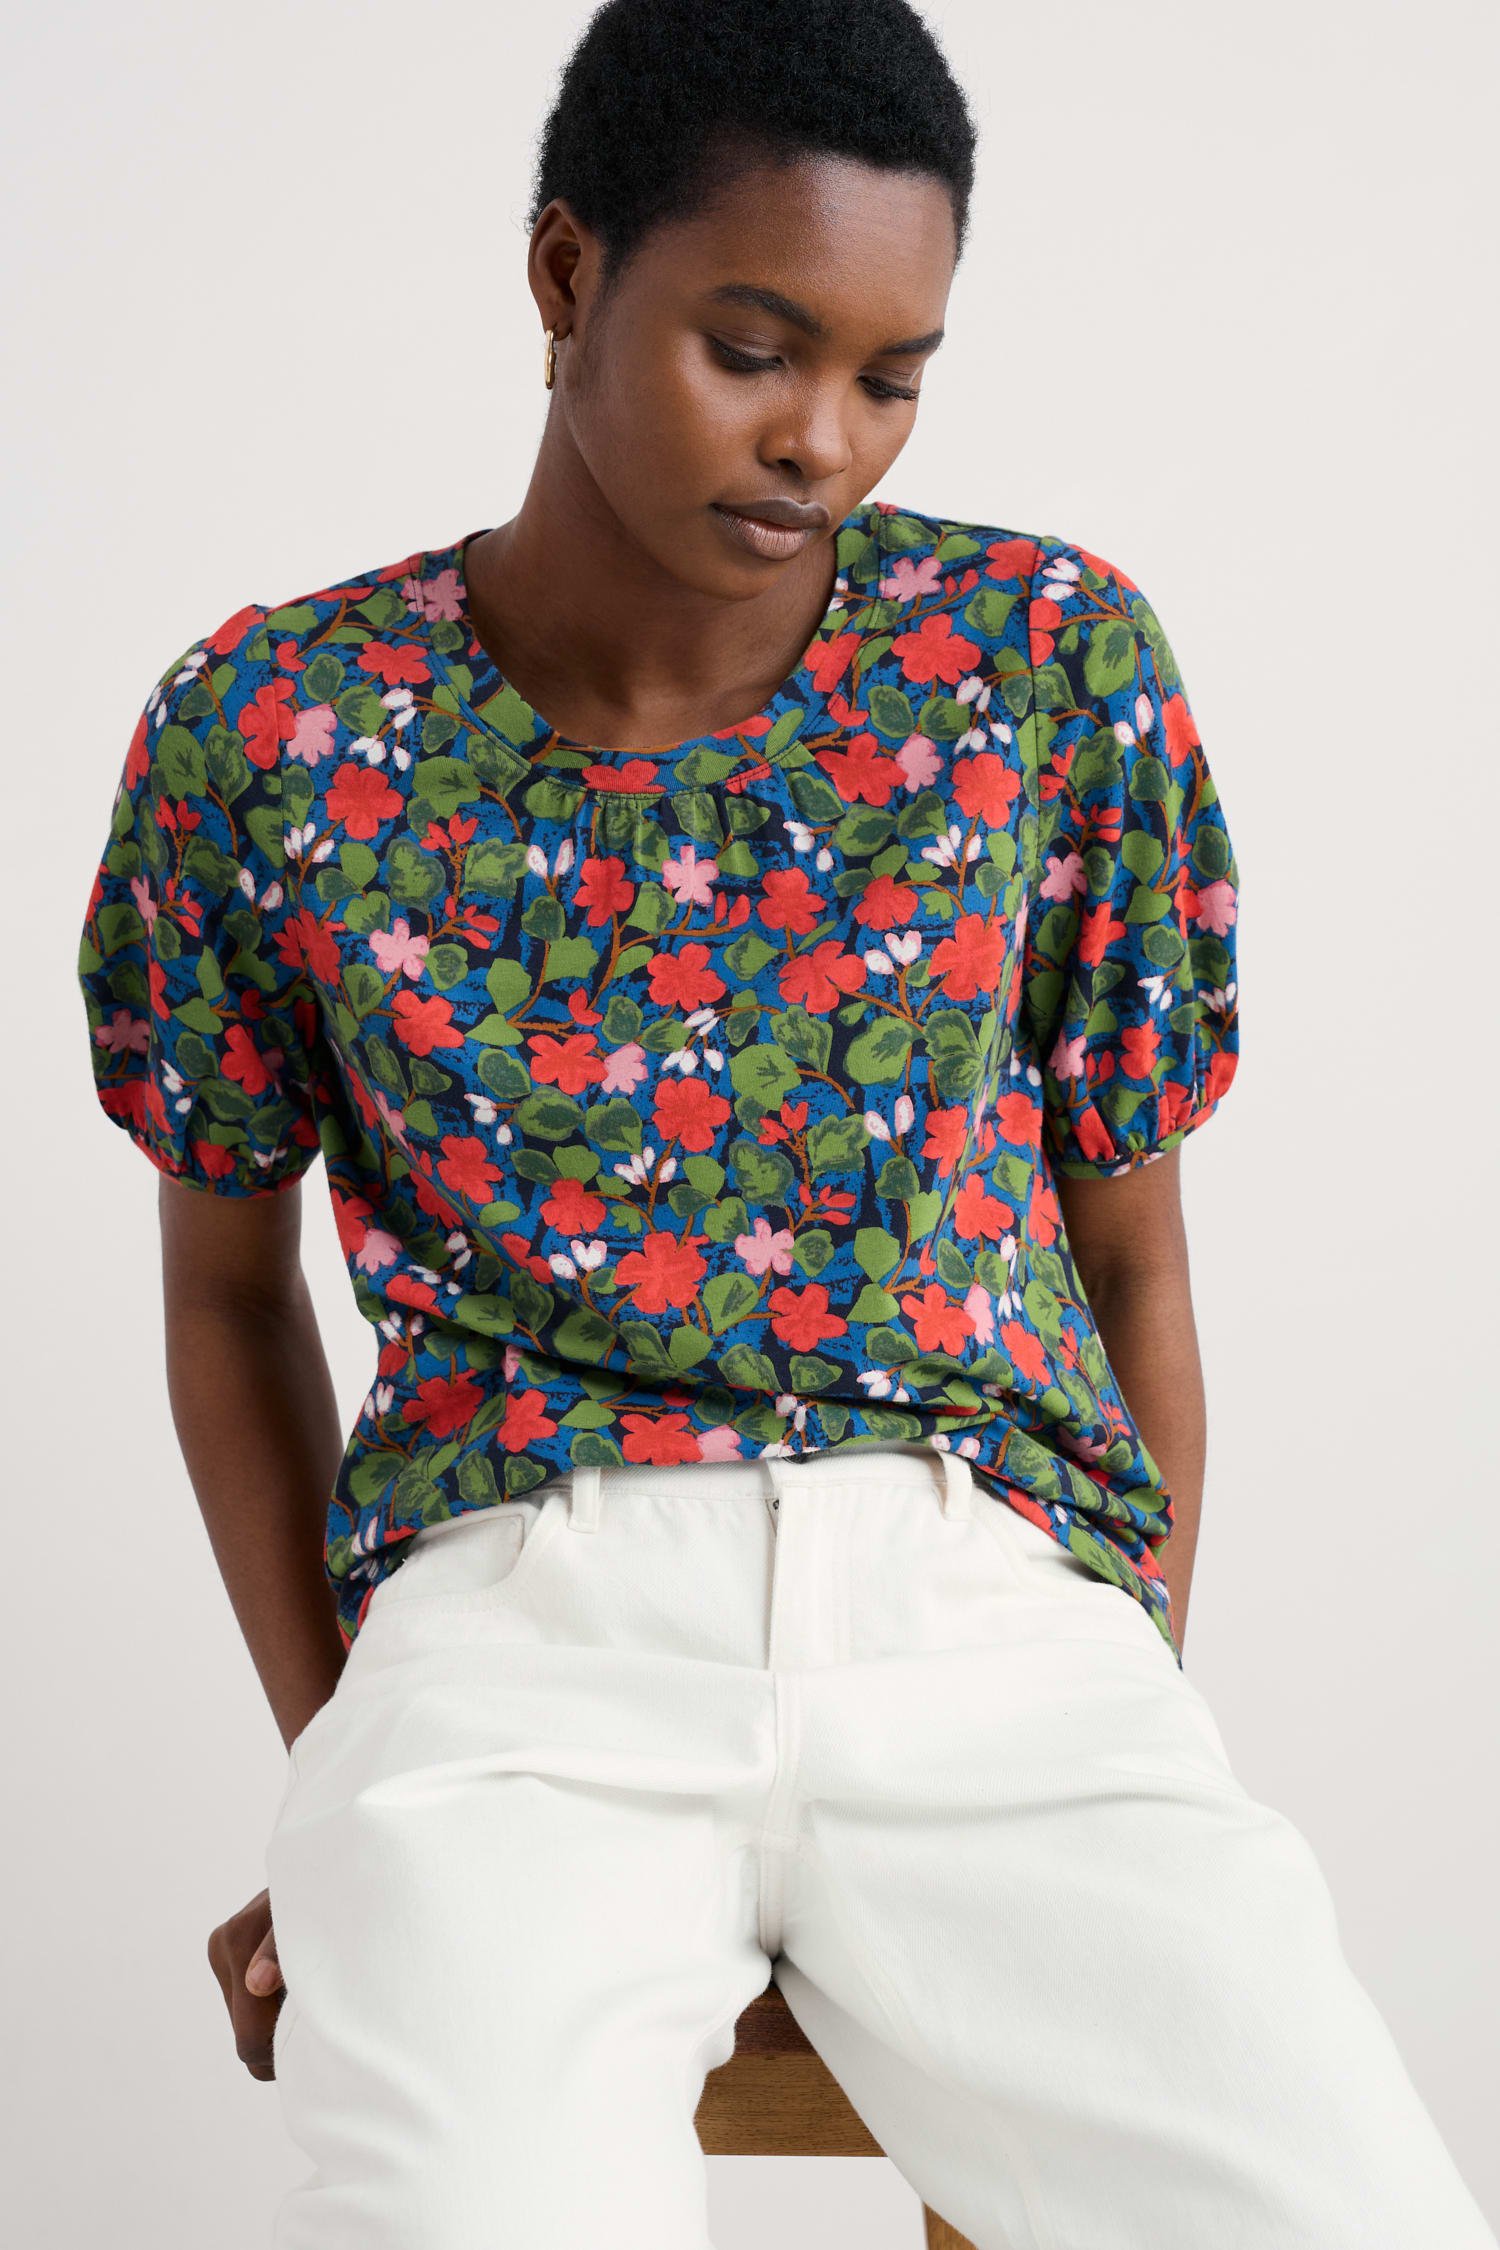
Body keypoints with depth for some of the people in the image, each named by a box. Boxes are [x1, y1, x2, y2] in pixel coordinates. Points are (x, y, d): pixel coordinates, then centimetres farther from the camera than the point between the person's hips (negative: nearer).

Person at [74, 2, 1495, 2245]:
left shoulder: (1056, 663, 4)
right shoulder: (268, 734, 2)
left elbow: (1131, 1255, 10)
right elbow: (230, 1287, 14)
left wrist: (1133, 1791, 5)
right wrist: (334, 1767, 6)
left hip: (993, 1599, 2)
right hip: (518, 1614, -1)